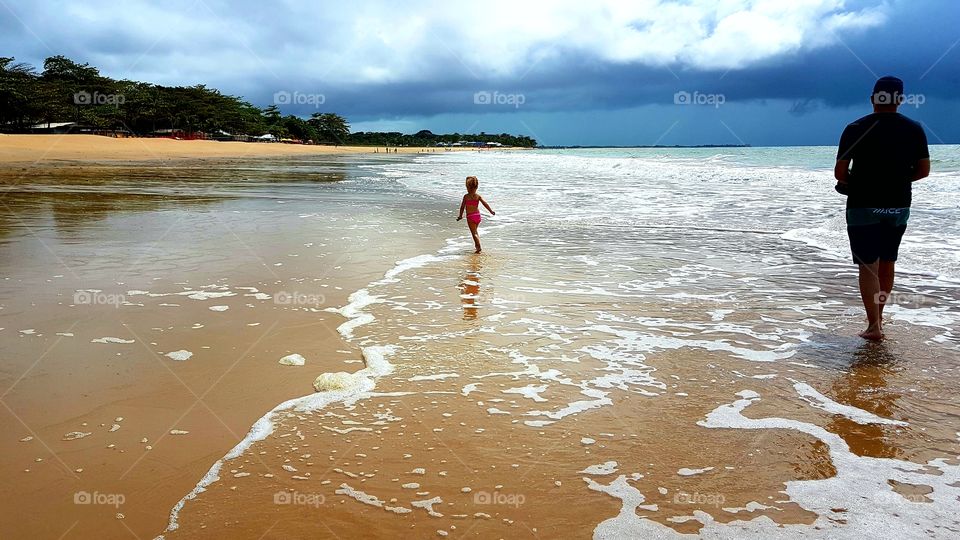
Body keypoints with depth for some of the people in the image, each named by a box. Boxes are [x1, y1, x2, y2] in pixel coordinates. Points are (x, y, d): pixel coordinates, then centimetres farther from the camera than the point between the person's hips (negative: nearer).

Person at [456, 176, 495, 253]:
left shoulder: (466, 196, -9)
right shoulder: (478, 196, 0)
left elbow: (462, 207, -5)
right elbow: (485, 204, 0)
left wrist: (460, 215, 7)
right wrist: (491, 211, 11)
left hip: (470, 217, -5)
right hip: (478, 215, 5)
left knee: (474, 233, -5)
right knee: (475, 231, 26)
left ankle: (479, 247, -18)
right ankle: (477, 244, 34)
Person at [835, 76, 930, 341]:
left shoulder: (856, 129, -10)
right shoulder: (914, 129, 0)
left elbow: (840, 173, -11)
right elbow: (923, 170, 3)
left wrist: (851, 183, 11)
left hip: (864, 206, -4)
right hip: (899, 207, 4)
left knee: (868, 266, 0)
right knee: (887, 263, 18)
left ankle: (874, 326, -5)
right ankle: (878, 314, 32)